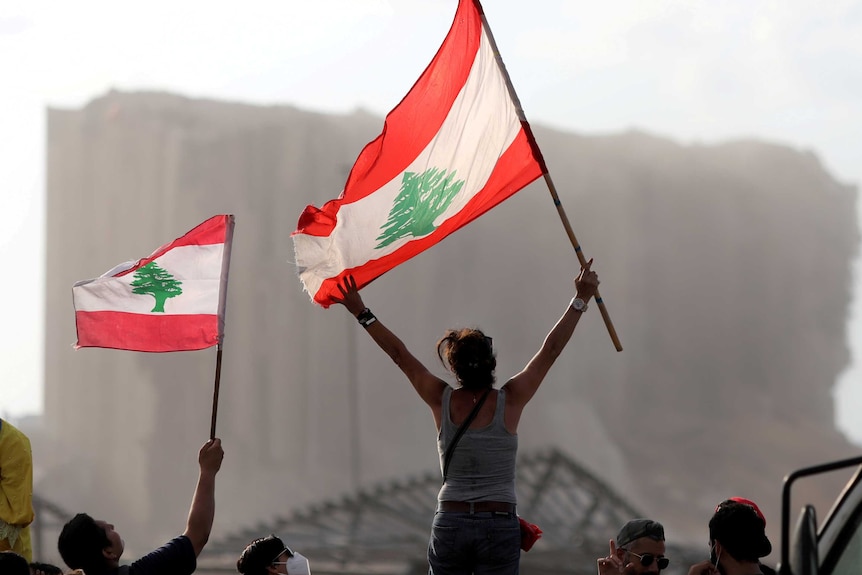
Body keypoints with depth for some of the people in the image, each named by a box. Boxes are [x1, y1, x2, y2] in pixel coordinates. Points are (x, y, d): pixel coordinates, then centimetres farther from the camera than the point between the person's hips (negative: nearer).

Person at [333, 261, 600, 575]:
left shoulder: (442, 401, -2)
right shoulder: (509, 401, -6)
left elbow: (400, 354, 4)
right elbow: (550, 350, -3)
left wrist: (361, 313, 9)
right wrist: (580, 300, 0)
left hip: (449, 524, 2)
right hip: (498, 526, -2)